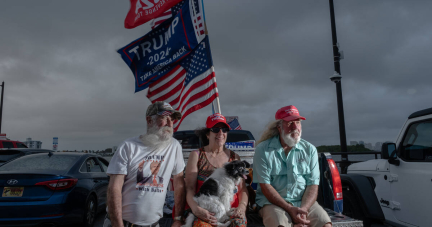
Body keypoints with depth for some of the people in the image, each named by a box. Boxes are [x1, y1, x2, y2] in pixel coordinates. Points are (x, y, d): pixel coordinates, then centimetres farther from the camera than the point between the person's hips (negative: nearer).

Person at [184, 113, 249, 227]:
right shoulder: (196, 155, 8)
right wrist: (196, 209, -18)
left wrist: (242, 206, -11)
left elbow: (242, 188, 10)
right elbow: (190, 188, 0)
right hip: (205, 212, -2)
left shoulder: (234, 157, 14)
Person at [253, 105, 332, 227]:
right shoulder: (263, 149, -4)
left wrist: (303, 209, -16)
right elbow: (265, 186, -8)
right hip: (273, 202, -2)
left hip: (305, 202, 3)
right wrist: (290, 209, -16)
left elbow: (313, 185, 1)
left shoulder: (309, 149, 6)